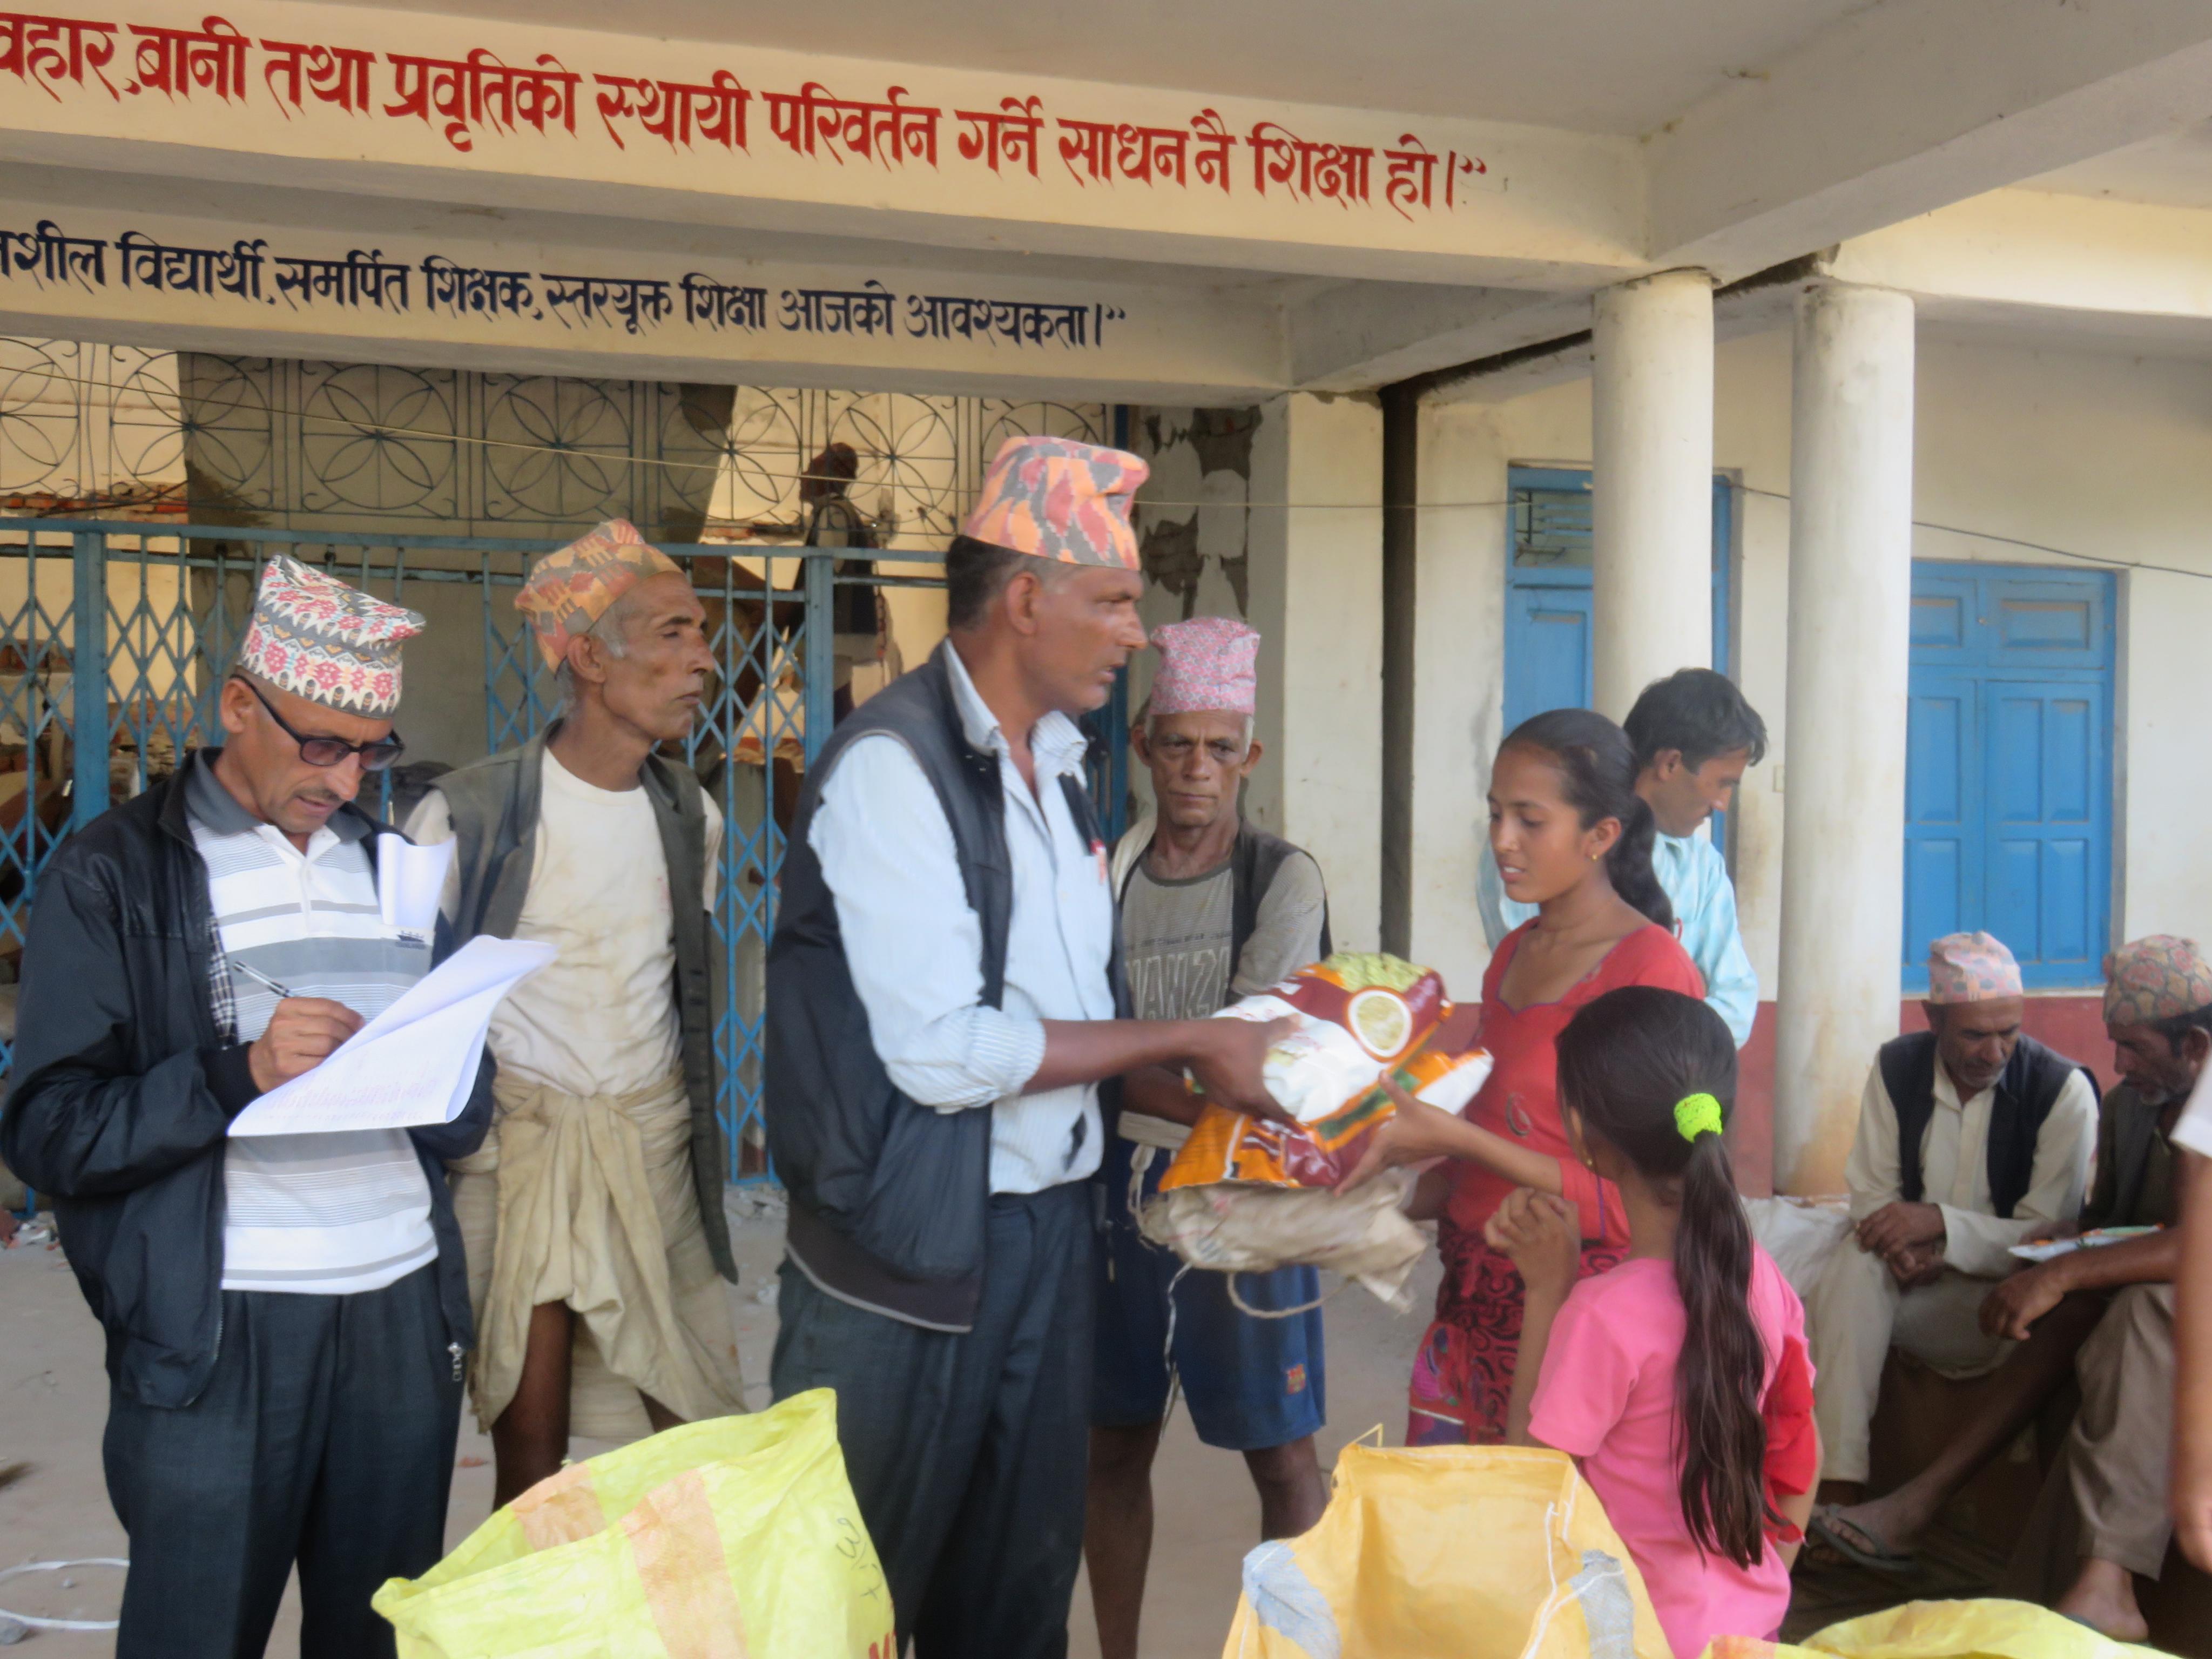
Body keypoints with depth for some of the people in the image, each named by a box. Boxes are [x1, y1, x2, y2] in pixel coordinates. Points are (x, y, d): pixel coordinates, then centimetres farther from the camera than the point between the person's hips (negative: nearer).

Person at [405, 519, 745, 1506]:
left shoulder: (690, 815, 6)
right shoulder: (465, 815, -9)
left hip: (652, 1140, 4)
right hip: (517, 1137, -3)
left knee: (701, 1440, 2)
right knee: (530, 1445, 3)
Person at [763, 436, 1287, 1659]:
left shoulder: (1053, 764, 10)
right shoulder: (892, 765, -17)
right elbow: (943, 1051, -23)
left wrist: (1224, 1087, 3)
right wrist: (1186, 1041, -16)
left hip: (1049, 1226, 8)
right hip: (913, 1250, -8)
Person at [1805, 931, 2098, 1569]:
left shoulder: (2063, 1089, -10)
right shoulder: (1898, 1068, 0)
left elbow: (2048, 1234, -13)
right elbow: (1871, 1192, 2)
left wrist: (1940, 1224, -26)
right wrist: (1902, 1245, -21)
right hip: (1917, 1276, 2)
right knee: (1855, 1263, -30)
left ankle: (1918, 1501, -33)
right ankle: (1838, 1487, -38)